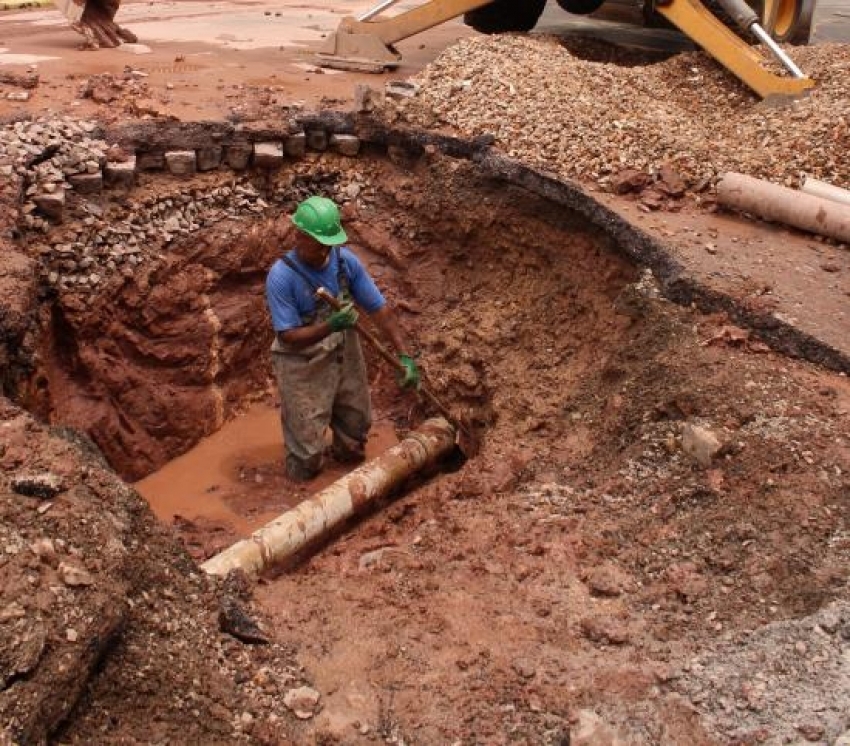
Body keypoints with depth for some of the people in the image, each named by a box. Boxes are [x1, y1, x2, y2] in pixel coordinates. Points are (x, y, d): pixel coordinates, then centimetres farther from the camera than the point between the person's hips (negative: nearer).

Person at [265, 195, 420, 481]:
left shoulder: (346, 261, -12)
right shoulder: (281, 276, -24)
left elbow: (379, 309, -8)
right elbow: (289, 337, -23)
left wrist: (405, 355, -15)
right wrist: (330, 326, -39)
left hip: (346, 358, 5)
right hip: (304, 369, -4)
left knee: (356, 426, 21)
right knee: (308, 448, 4)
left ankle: (347, 457, 51)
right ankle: (303, 471, 37)